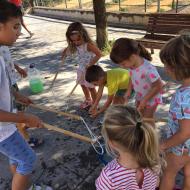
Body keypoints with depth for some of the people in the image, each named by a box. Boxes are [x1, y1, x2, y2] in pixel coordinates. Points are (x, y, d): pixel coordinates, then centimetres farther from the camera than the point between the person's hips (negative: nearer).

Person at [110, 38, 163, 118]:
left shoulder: (148, 69, -37)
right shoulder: (132, 65, -15)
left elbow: (158, 86, -26)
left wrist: (145, 100, -21)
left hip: (151, 99, -7)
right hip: (139, 97, 7)